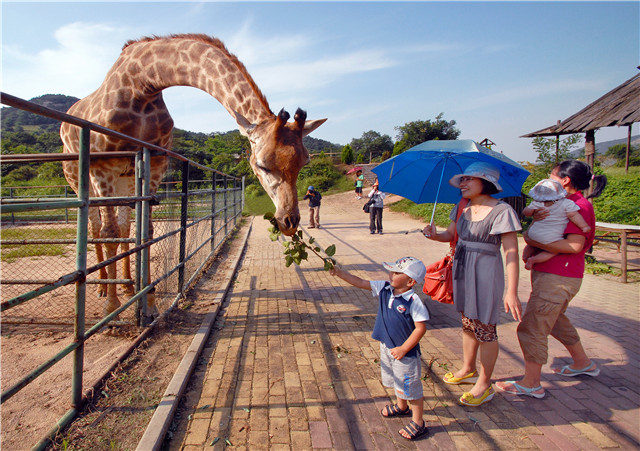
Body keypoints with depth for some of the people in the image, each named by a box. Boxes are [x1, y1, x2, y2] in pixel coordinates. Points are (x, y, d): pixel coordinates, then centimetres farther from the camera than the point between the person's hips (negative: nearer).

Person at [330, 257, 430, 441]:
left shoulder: (414, 301, -27)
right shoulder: (384, 289, -8)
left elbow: (420, 328, -23)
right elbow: (361, 282, -3)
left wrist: (403, 349, -21)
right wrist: (339, 272, -9)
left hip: (406, 353, -8)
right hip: (386, 347, 8)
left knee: (410, 387, 8)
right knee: (395, 381, 28)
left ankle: (418, 423, 28)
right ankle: (401, 406, 54)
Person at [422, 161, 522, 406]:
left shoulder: (501, 211, -17)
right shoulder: (462, 209, 6)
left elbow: (511, 253, -19)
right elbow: (450, 233, 16)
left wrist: (512, 292, -25)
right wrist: (434, 234, -8)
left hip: (486, 273, -7)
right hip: (462, 271, 7)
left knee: (484, 329, 4)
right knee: (468, 323, 20)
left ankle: (484, 385, 20)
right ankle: (468, 370, 39)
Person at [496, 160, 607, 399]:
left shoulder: (580, 206, -15)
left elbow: (574, 245, -25)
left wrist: (533, 240, -21)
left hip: (559, 278, -11)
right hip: (548, 273, 11)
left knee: (531, 327, -6)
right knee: (555, 320, 27)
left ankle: (531, 384, 6)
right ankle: (583, 363, 46)